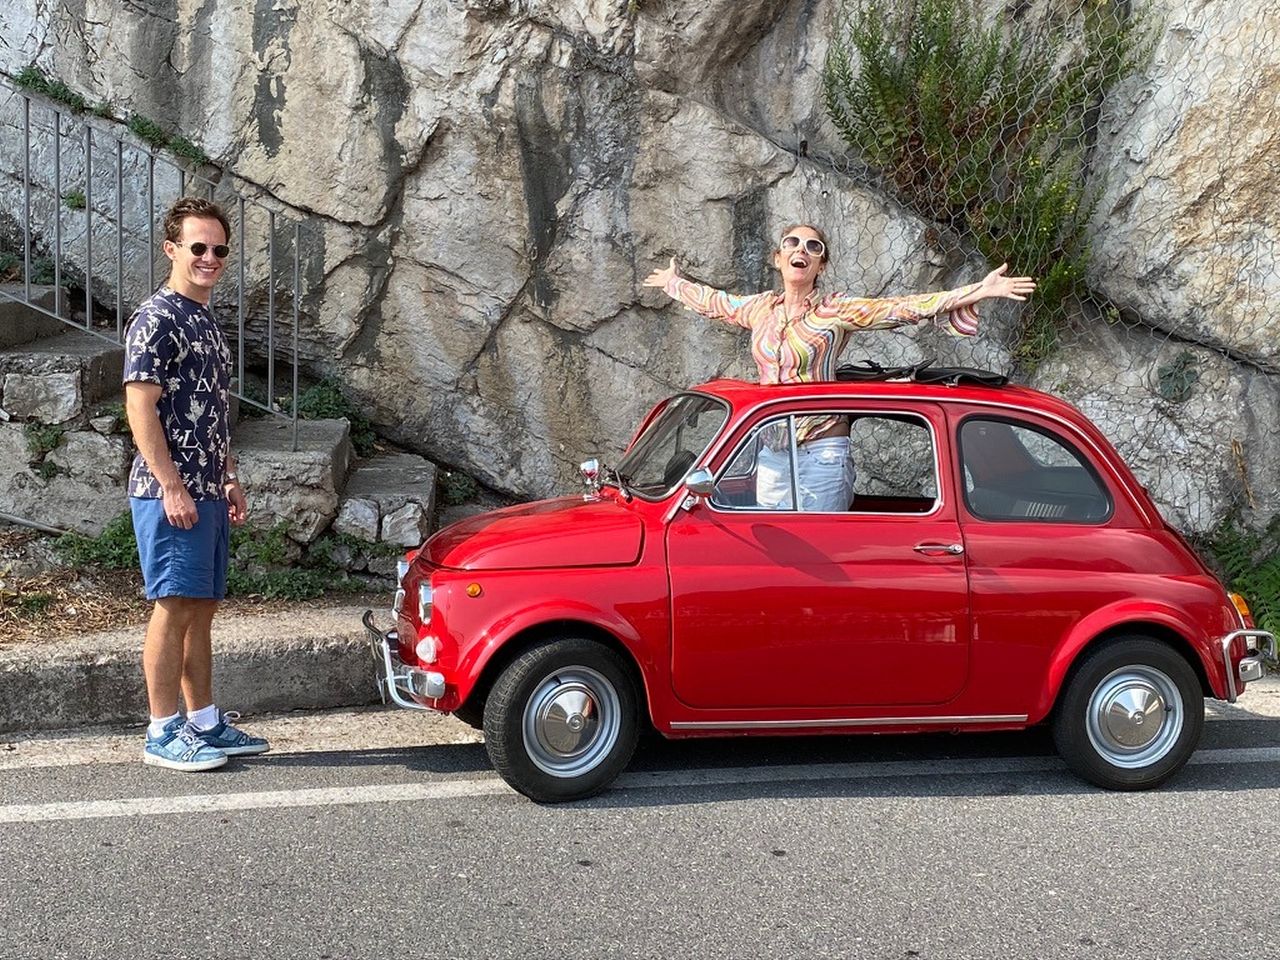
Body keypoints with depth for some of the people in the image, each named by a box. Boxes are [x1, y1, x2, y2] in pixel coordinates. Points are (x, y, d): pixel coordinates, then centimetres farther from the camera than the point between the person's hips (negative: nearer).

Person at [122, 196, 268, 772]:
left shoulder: (205, 321, 17)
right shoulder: (156, 318, -11)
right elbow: (140, 409, -16)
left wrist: (230, 481, 18)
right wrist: (172, 488, -20)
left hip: (207, 492, 9)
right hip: (170, 492, -9)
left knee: (202, 610, 12)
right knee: (175, 608, -6)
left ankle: (204, 723, 19)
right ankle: (162, 735, 1)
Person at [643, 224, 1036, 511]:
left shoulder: (837, 311, -5)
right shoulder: (760, 308, 10)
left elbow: (906, 307, -14)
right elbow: (712, 301, 29)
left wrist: (977, 292, -23)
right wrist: (674, 281, 44)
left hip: (821, 453, -5)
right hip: (770, 454, 5)